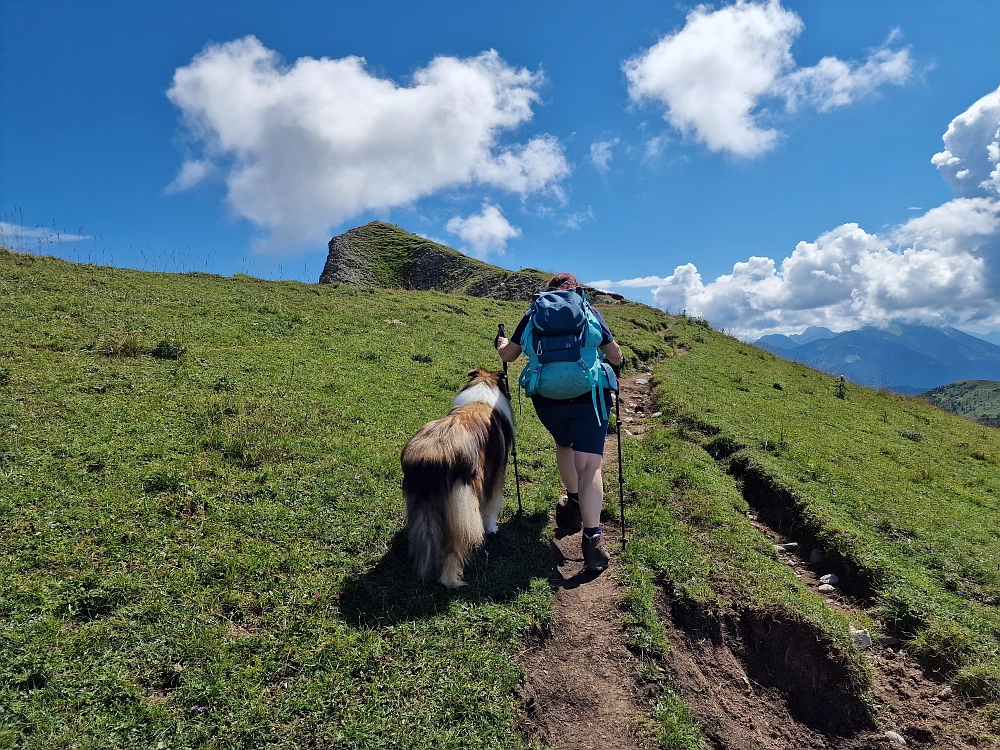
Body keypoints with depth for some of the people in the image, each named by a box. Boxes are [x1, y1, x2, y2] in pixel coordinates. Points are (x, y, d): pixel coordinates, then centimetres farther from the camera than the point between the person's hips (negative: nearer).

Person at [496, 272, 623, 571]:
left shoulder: (534, 315, 11)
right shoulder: (589, 312, 9)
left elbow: (508, 355, 14)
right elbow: (615, 356, 10)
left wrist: (502, 344, 36)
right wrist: (615, 361, 34)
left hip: (547, 399, 2)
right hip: (590, 397, -2)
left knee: (564, 446, 29)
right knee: (589, 465, -6)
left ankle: (574, 503, 43)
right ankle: (592, 539, -15)